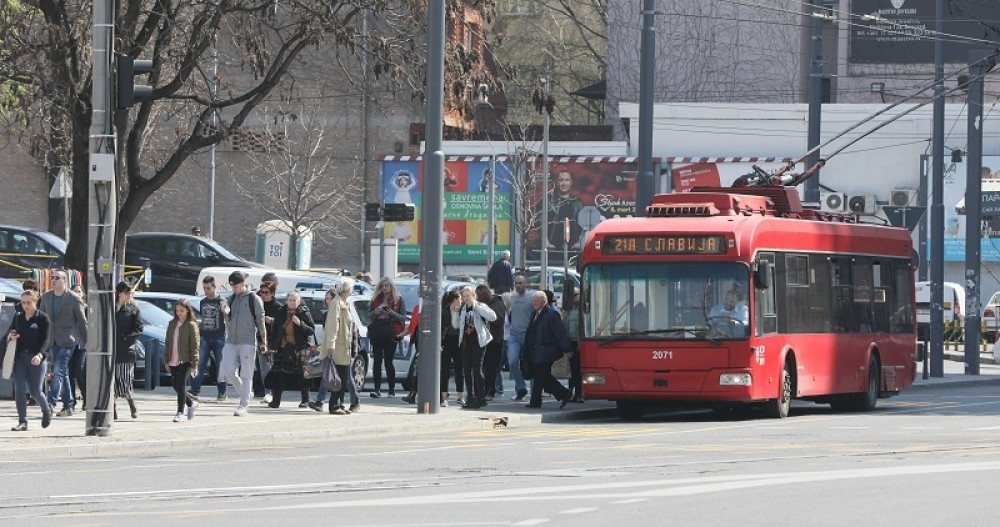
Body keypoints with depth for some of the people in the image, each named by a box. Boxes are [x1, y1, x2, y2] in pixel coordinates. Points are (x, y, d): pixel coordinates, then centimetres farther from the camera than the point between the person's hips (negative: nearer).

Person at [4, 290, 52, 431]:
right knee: (19, 390, -6)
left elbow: (46, 339, -8)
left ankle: (47, 410, 30)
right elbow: (9, 333, 17)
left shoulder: (42, 318, -3)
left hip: (36, 359, -4)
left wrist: (40, 355, -23)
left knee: (35, 390, 0)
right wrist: (10, 336, -8)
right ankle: (22, 422, -3)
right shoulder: (18, 317, 10)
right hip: (19, 358, 4)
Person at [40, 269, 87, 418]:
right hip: (52, 341, 6)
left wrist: (86, 342, 0)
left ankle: (51, 402, -23)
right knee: (62, 373, 10)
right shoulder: (46, 297, 7)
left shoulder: (74, 299, -7)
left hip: (67, 340, -6)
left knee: (58, 371, -16)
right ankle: (68, 404, 16)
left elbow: (82, 321, -2)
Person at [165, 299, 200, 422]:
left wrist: (195, 364, -12)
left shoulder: (191, 325, -6)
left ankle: (180, 413, -2)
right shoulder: (172, 324, 11)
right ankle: (192, 403, 30)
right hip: (173, 361, 6)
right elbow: (168, 343, 15)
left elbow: (195, 346, -8)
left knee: (181, 385, -8)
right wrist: (166, 361, 11)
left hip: (185, 361, -6)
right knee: (175, 385, 9)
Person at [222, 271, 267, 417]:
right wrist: (226, 314, -4)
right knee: (228, 371, -4)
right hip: (231, 341, 5)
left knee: (246, 375, -4)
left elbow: (260, 322, -2)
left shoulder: (254, 299, -2)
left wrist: (264, 343, -4)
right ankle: (244, 393, 19)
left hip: (248, 343, -5)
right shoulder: (232, 299, 14)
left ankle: (243, 406, -3)